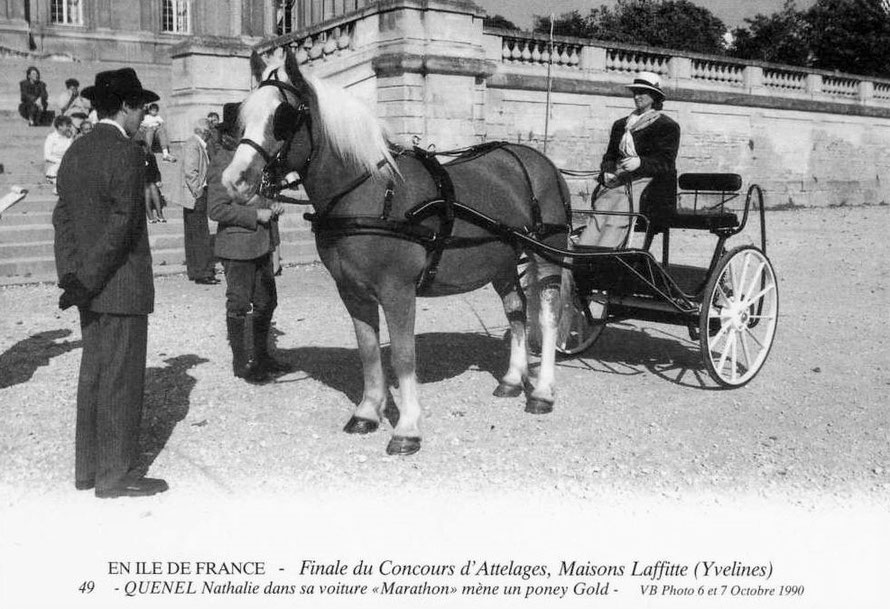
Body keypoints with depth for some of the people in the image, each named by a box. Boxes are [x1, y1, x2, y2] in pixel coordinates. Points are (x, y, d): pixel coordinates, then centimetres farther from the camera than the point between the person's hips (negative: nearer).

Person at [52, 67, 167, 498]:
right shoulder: (126, 153, -14)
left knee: (94, 374, 15)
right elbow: (121, 224, -21)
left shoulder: (74, 152, 12)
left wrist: (72, 276, 5)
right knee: (121, 380, -1)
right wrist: (85, 281, -17)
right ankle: (115, 475, 7)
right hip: (122, 286, -8)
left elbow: (64, 218, 10)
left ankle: (88, 468, 24)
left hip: (91, 286, 9)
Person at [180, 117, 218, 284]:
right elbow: (190, 171, -22)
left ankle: (195, 271, 20)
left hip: (197, 197, 10)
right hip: (195, 197, -10)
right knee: (201, 236, -8)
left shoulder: (199, 145, 17)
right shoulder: (192, 145, -14)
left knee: (194, 236, 14)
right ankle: (202, 273, -5)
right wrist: (198, 192, -20)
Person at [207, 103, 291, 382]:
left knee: (266, 302, 14)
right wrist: (256, 215, -20)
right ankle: (240, 363, 15)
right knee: (239, 306, 4)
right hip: (237, 245, -8)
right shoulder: (223, 162, -15)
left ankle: (262, 357, 28)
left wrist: (273, 206, 5)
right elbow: (217, 209, -20)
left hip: (261, 243, 8)